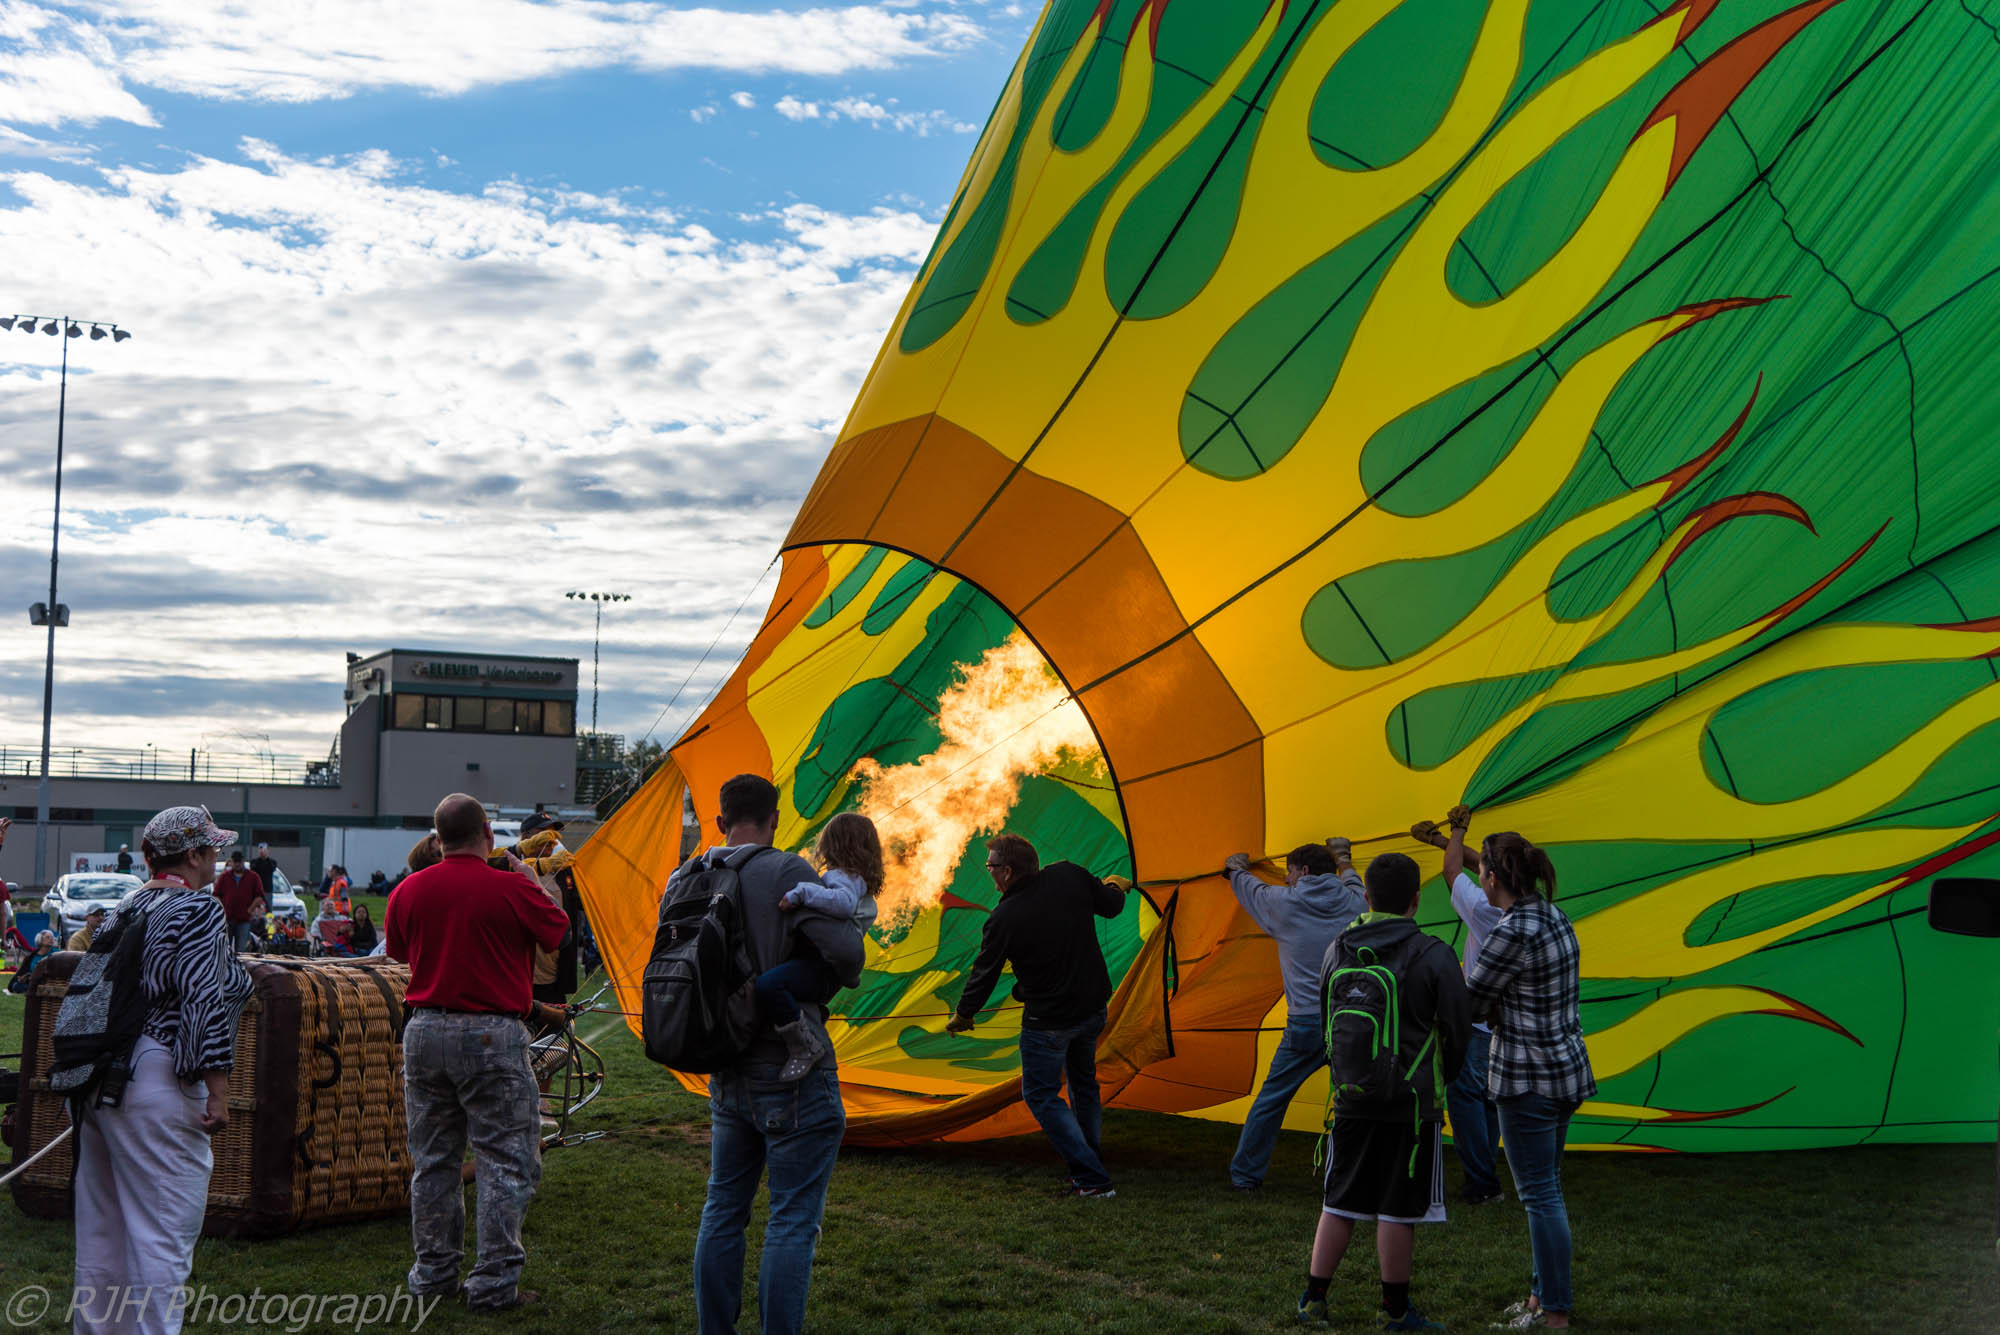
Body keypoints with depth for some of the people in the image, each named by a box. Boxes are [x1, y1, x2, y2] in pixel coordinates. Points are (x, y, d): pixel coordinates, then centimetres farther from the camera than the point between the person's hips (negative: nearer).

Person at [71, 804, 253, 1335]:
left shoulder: (130, 907, 15)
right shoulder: (199, 908, -11)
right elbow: (204, 1001, -18)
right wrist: (219, 1090, -16)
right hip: (155, 1083, -9)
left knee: (100, 1226, 17)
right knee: (163, 1232, -4)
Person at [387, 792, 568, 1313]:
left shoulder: (409, 891, 2)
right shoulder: (512, 889, -12)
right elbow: (559, 931, 5)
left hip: (424, 1031, 5)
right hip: (491, 1035, -5)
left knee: (432, 1158, 15)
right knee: (507, 1161, 2)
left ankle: (434, 1272, 23)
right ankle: (494, 1283, 1)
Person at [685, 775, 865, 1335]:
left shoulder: (683, 881, 4)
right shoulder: (784, 871, -15)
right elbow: (843, 947, -23)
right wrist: (846, 975, -1)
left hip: (727, 1073, 7)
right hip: (791, 1070, -6)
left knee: (723, 1209, 17)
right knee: (793, 1220, 0)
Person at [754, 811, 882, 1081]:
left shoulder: (841, 877, -12)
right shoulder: (862, 883, 20)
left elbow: (843, 902, -33)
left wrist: (801, 892, -29)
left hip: (819, 969, -11)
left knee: (768, 983, -36)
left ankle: (805, 1046, -28)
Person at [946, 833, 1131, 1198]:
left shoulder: (1003, 920, -22)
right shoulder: (1070, 876, -10)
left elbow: (984, 975, -10)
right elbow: (1111, 906, 5)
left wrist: (961, 1017, 8)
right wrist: (1114, 885, 30)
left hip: (1048, 1022, -6)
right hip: (1093, 1007, 6)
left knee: (1041, 1094, 8)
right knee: (1084, 1083, 25)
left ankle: (1091, 1179, 2)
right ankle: (1091, 1162, 35)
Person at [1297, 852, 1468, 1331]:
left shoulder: (1338, 950, 4)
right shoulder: (1433, 955, -10)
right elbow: (1457, 1028, -5)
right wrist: (1440, 1080, 12)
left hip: (1351, 1098, 4)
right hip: (1411, 1102, -4)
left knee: (1340, 1204, 14)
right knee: (1398, 1211, 4)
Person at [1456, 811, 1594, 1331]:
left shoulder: (1512, 932, -21)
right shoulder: (1555, 918, 6)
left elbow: (1469, 1001, -13)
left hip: (1529, 1077, -9)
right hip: (1567, 1067, 9)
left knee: (1540, 1194, -1)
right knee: (1546, 1188, 18)